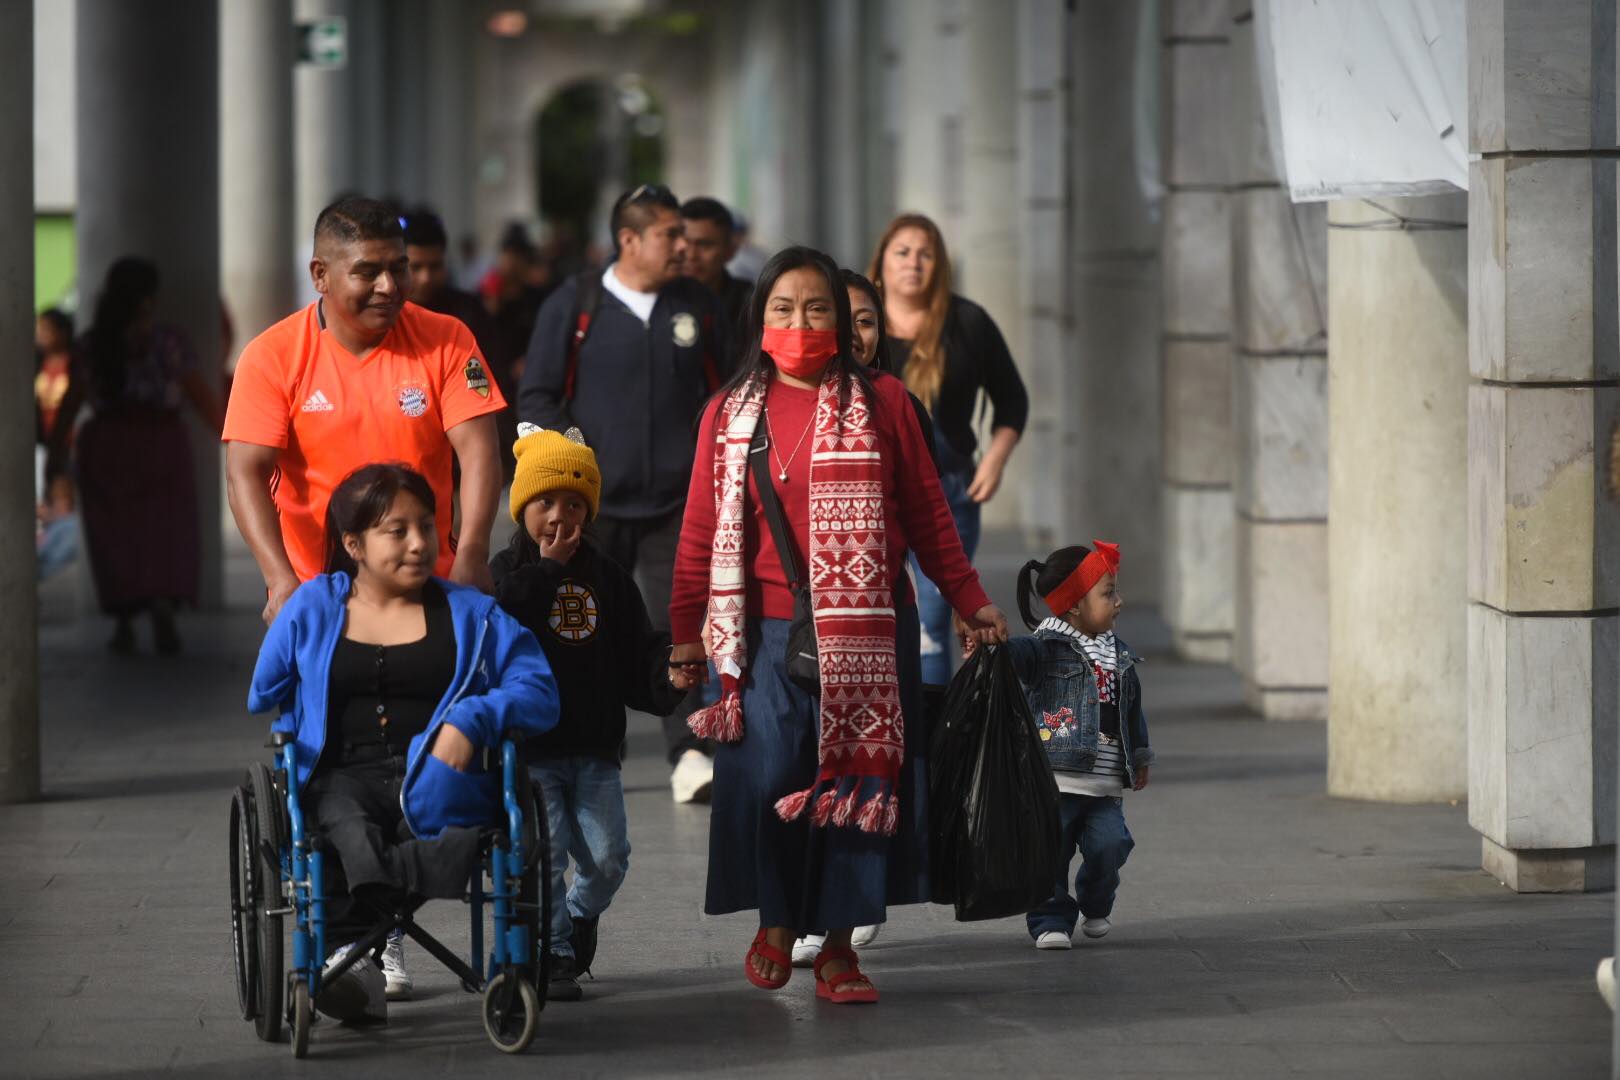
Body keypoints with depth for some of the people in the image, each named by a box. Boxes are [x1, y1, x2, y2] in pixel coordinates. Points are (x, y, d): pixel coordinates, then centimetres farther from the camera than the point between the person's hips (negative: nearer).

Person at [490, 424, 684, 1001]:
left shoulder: (608, 579, 12)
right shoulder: (507, 574, 1)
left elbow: (636, 657, 9)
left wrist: (668, 673, -13)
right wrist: (546, 569, -13)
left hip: (594, 747, 3)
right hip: (528, 744, -3)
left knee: (607, 856, -3)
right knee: (545, 851, -14)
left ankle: (579, 918, 28)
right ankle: (552, 954, 2)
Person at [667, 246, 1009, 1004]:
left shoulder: (882, 404, 5)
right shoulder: (729, 414, 6)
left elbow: (927, 515, 8)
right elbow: (702, 532, 6)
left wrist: (970, 602, 6)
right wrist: (686, 634, 4)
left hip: (868, 630, 0)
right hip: (768, 630, 0)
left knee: (858, 778, 1)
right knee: (766, 777, -10)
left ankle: (838, 947, 12)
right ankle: (776, 922, 14)